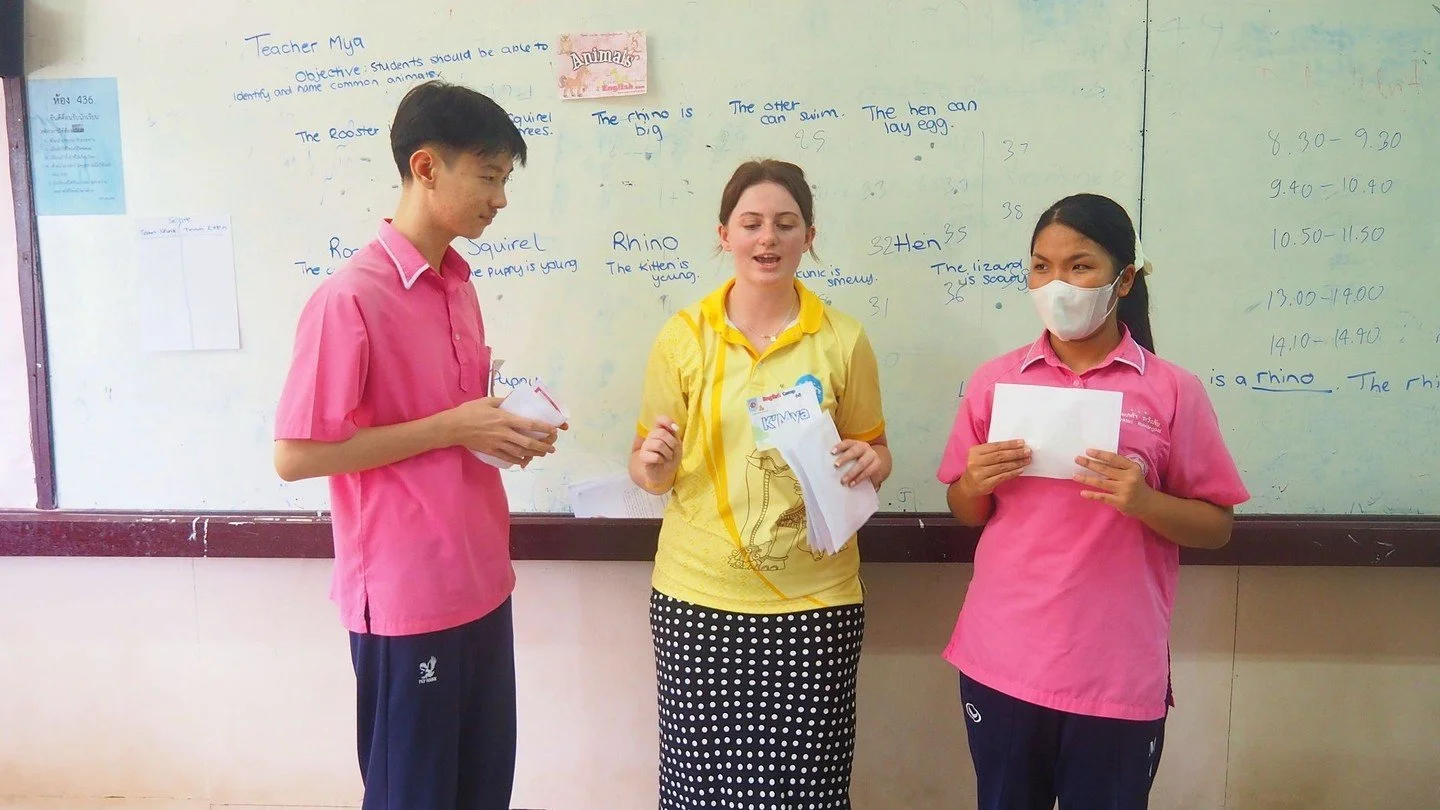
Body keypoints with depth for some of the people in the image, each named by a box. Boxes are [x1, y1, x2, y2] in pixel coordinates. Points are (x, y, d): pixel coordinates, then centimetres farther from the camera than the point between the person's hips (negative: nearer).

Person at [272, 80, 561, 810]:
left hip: (478, 582, 8)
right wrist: (450, 428, -20)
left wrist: (501, 427, -3)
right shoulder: (350, 297, -18)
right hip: (405, 595, -7)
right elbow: (295, 455, -18)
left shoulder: (457, 283, 7)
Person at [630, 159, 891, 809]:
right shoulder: (684, 335, 1)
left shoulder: (843, 340, 1)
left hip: (814, 599, 0)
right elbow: (648, 470, 5)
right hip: (699, 595, 0)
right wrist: (652, 464, -17)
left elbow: (874, 452, 12)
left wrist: (869, 463, -10)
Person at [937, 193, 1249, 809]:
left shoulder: (1173, 390, -4)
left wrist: (1143, 500, -18)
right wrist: (975, 484, -10)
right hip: (1001, 663, 2)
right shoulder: (995, 381, 3)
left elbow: (1217, 527, 1)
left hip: (1117, 675, -2)